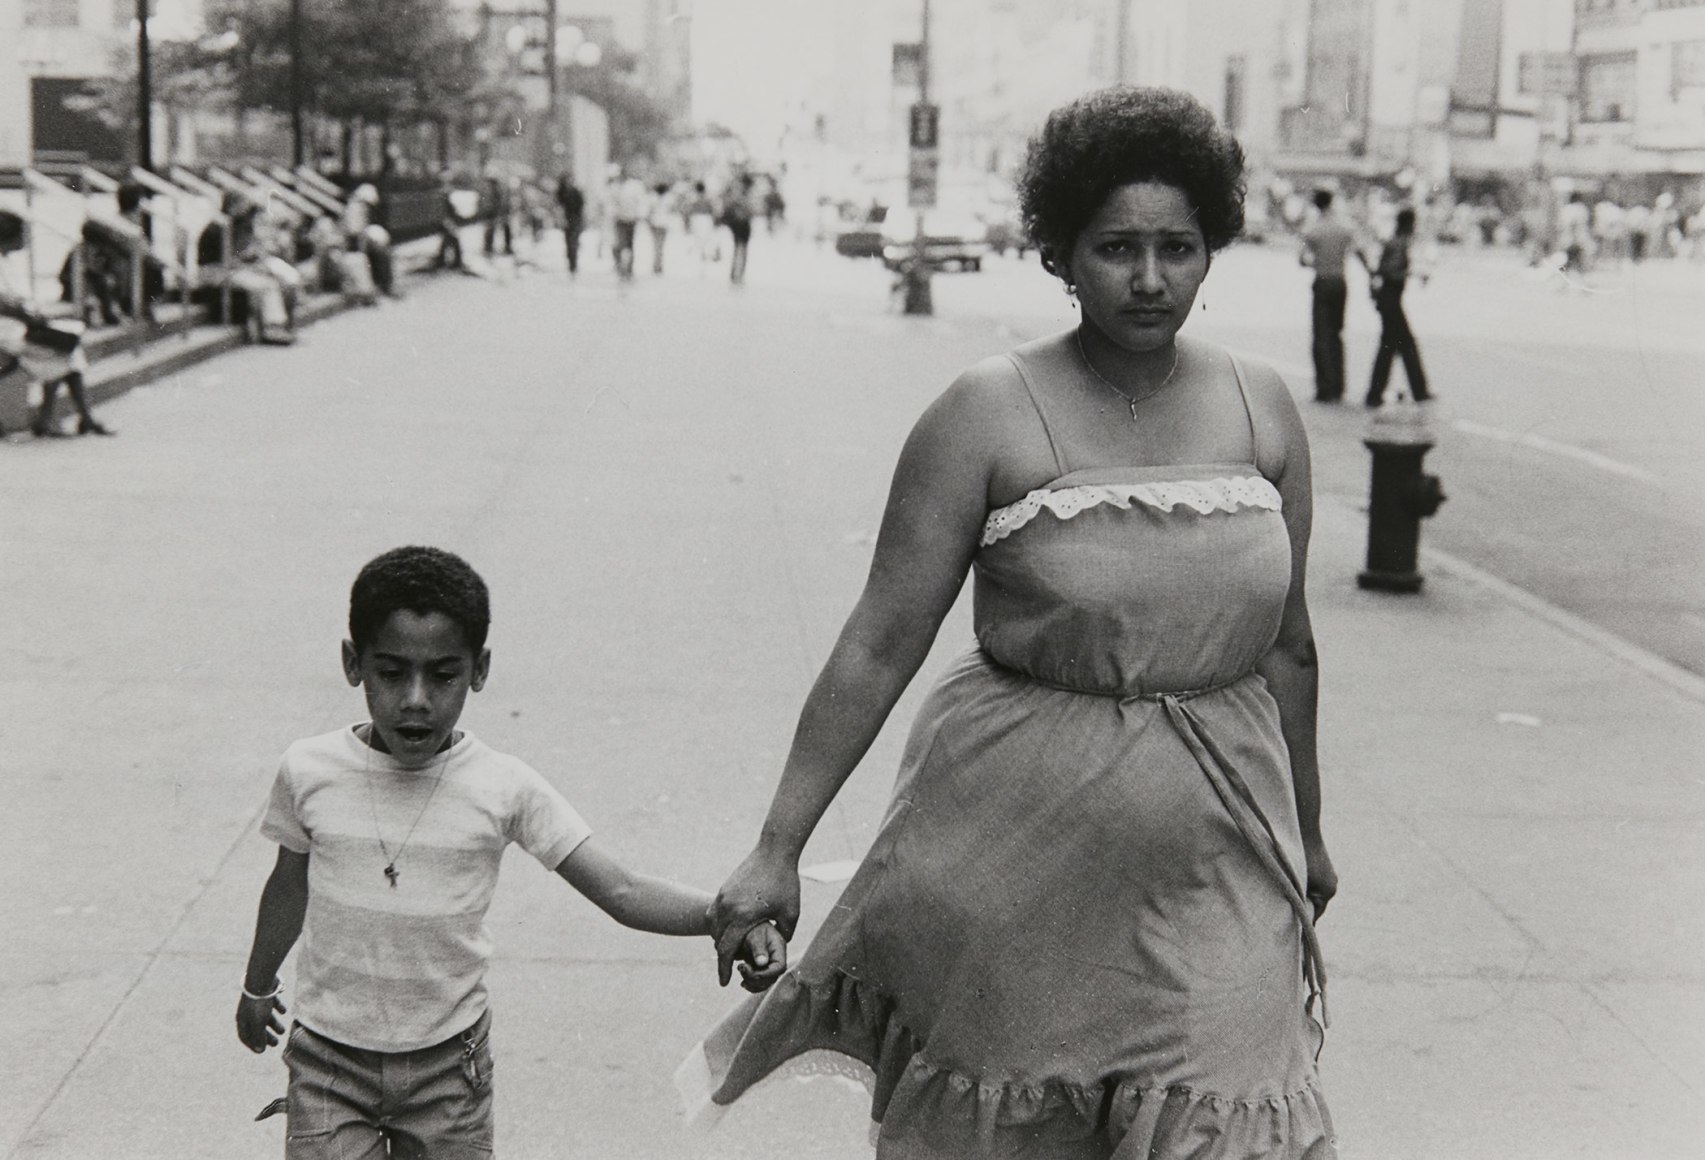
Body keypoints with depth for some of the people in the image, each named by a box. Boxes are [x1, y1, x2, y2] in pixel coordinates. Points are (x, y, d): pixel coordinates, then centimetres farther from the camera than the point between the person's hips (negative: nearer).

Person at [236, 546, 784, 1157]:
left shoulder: (503, 789, -13)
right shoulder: (308, 772, -9)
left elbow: (621, 890, -15)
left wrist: (726, 913, -32)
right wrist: (257, 986, 25)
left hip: (449, 1066, 0)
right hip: (329, 1060, 0)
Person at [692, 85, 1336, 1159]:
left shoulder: (1263, 409, 3)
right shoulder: (990, 416, -9)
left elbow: (1287, 647, 12)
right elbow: (880, 643, -10)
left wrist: (1306, 835, 20)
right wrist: (778, 848, -12)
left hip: (1217, 867, 3)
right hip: (1020, 856, -3)